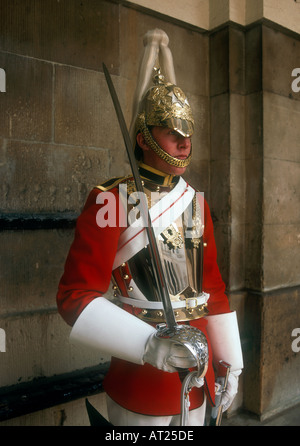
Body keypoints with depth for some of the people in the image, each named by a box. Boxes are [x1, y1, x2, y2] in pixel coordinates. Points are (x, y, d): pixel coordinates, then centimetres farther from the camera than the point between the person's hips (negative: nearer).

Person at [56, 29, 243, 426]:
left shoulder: (196, 204, 4)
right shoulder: (110, 201, -14)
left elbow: (214, 289, 8)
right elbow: (76, 296, -17)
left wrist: (231, 364, 9)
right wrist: (147, 345, -27)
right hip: (141, 377, -5)